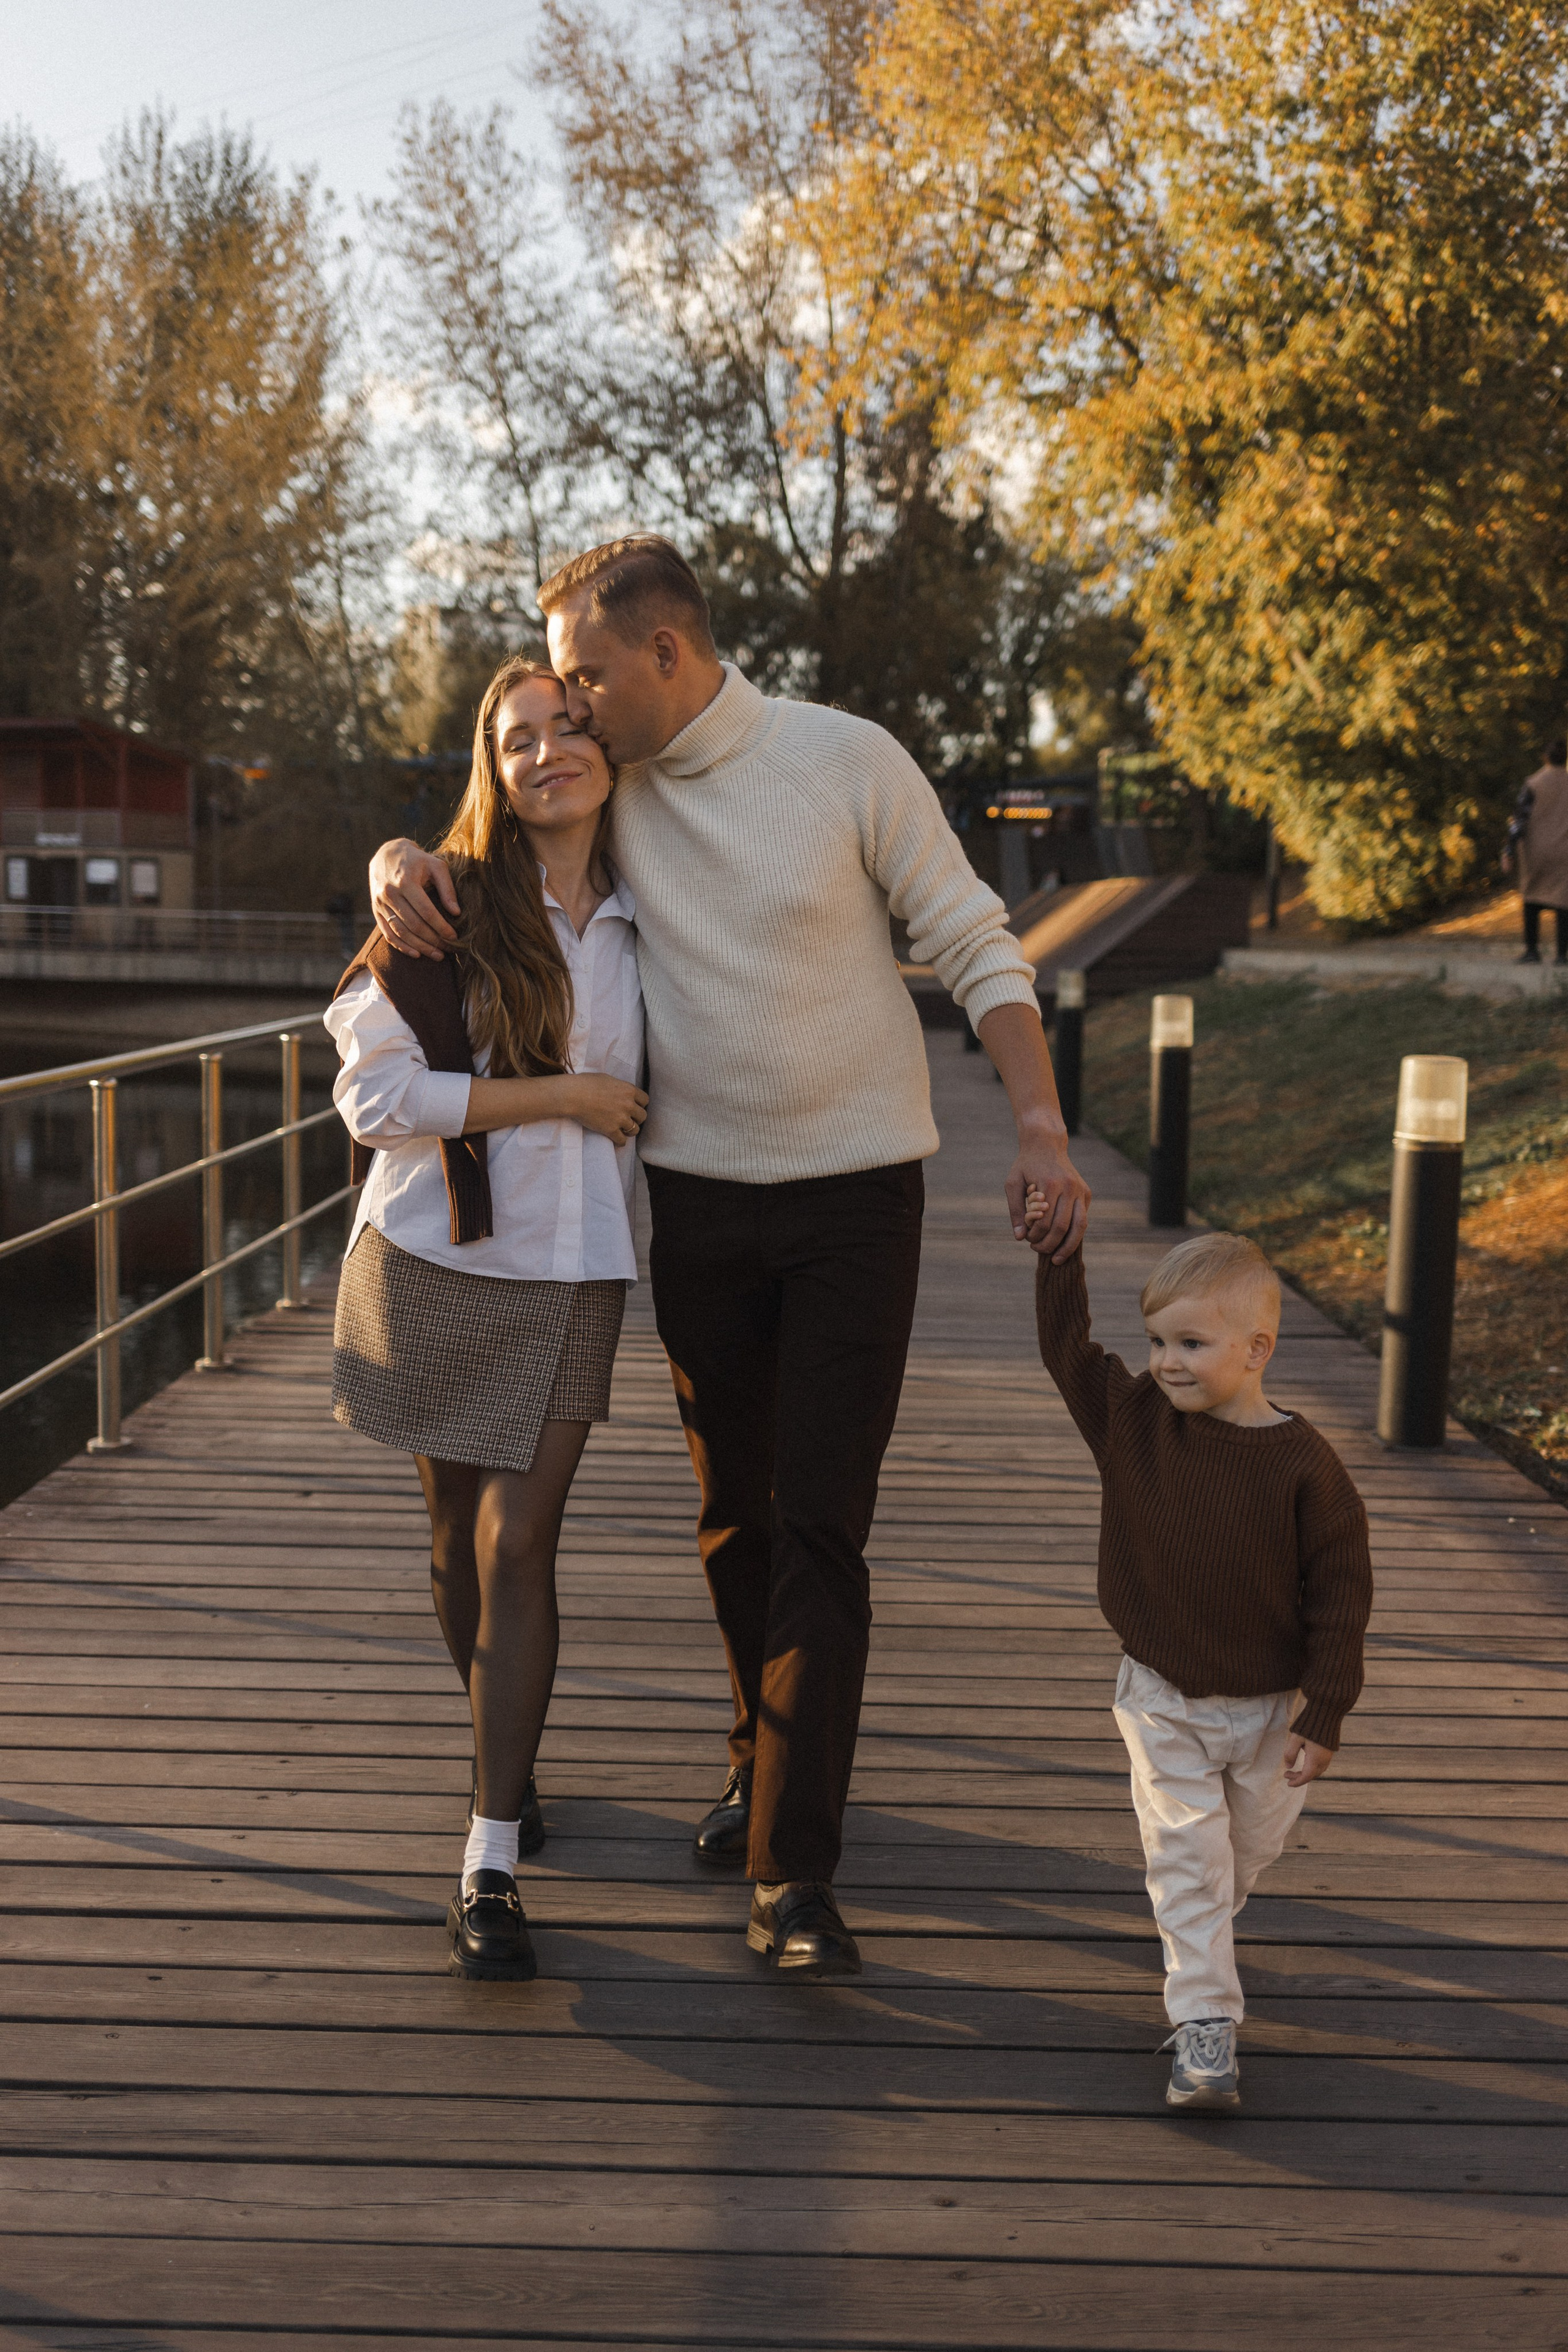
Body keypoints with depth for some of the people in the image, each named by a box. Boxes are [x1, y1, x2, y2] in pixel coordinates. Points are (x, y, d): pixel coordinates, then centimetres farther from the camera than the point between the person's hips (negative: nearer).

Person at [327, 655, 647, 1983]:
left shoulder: (641, 918, 5)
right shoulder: (450, 908, -6)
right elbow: (373, 1089, -13)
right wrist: (556, 1095, -15)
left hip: (569, 1272, 1)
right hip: (434, 1260, -1)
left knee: (518, 1545, -5)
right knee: (460, 1536, 11)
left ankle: (491, 1866, -1)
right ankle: (506, 1753, 38)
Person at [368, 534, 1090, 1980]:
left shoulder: (850, 763, -8)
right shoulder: (609, 786, 3)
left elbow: (978, 949, -5)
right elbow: (480, 840, 16)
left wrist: (1040, 1126, -15)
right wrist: (399, 861, -9)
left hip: (857, 1194, -4)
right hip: (697, 1197, 4)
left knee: (822, 1523, -8)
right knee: (733, 1511, 13)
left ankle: (793, 1875, -4)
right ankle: (768, 1762, 36)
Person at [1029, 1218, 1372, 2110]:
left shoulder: (1304, 1465, -19)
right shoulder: (1134, 1420, -9)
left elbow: (1342, 1592, -13)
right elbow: (1068, 1347, -2)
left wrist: (1324, 1717, -12)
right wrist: (1059, 1252, -12)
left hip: (1269, 1707, 0)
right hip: (1163, 1700, 1)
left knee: (1249, 1850, 19)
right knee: (1185, 1857, -4)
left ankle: (1205, 1938, 49)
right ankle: (1205, 2026, 0)